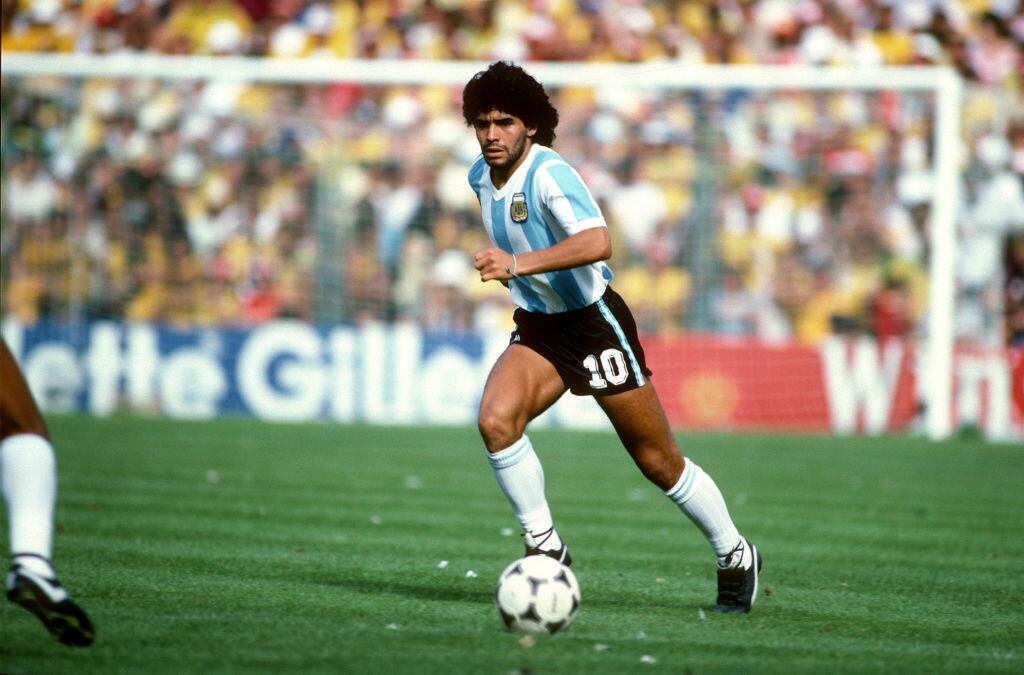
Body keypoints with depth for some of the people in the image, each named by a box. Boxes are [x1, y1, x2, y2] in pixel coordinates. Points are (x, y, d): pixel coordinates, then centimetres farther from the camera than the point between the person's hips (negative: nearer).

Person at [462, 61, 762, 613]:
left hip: (594, 324, -6)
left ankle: (735, 557, 24)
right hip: (536, 329, 6)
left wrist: (520, 264, -52)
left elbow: (597, 242, -43)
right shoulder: (480, 176, 1)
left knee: (660, 463, 3)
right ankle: (544, 548, -9)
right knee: (495, 420, -22)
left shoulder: (548, 174, -24)